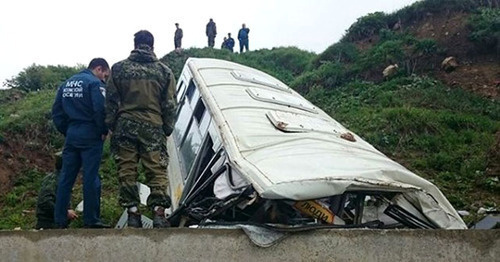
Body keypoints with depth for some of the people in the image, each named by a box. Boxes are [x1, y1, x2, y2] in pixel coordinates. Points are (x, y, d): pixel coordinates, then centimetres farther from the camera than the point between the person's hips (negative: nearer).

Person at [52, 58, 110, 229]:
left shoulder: (67, 84, 16)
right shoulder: (94, 83, -7)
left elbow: (56, 112, 15)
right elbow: (100, 109, -19)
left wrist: (66, 131, 17)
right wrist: (104, 131, -6)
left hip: (71, 136, 7)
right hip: (90, 136, -7)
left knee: (66, 177, 8)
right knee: (91, 177, -3)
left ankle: (60, 221, 13)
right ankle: (91, 220, 1)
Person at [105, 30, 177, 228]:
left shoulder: (119, 68, 5)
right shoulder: (164, 71, 6)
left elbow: (111, 100, 6)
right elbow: (169, 105, 6)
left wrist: (110, 126, 13)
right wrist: (168, 129, 14)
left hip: (125, 125, 1)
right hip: (153, 127, 0)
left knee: (127, 170, 6)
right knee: (157, 170, 2)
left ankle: (132, 214, 7)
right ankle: (158, 212, -7)